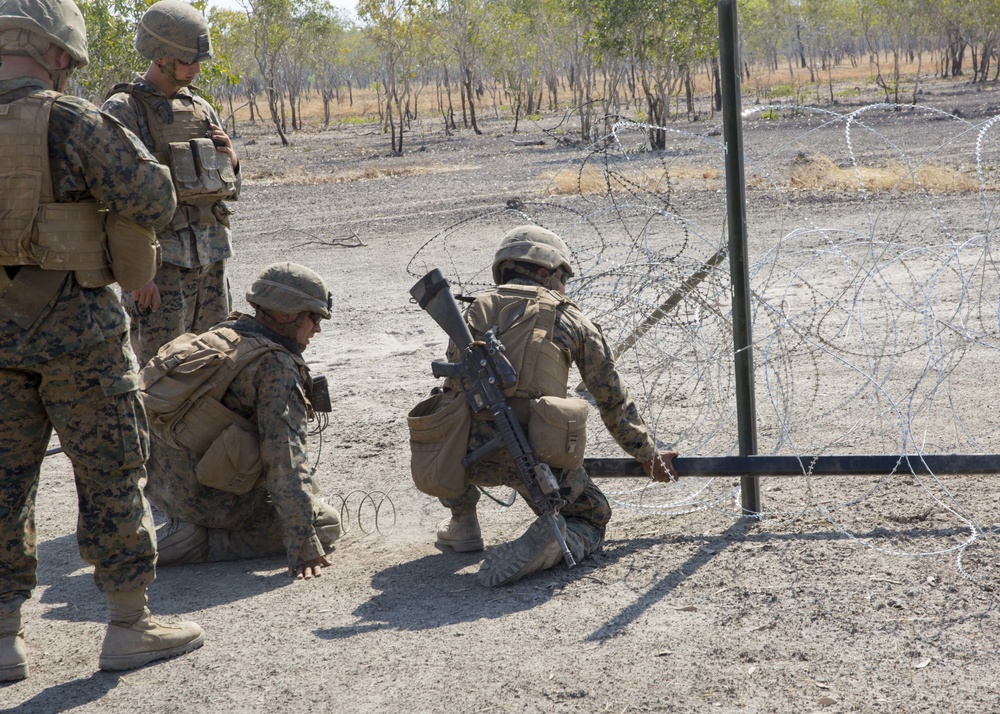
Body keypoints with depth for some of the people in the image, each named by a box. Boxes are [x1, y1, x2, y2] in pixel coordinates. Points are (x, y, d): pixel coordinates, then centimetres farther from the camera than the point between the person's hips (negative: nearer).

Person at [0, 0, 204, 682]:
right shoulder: (71, 122, -13)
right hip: (74, 325, -5)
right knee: (111, 471, 6)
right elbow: (154, 201, -14)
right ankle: (130, 625, 14)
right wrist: (126, 147, 4)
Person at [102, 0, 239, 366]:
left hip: (211, 256, 7)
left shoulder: (200, 108, 13)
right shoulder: (123, 110, -7)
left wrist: (229, 158, -3)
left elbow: (228, 185, 20)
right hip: (161, 257, -7)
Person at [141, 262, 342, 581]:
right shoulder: (276, 366, -17)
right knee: (326, 525, 2)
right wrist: (303, 547, -23)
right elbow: (285, 457, -23)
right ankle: (197, 543, -8)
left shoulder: (223, 332, 8)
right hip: (214, 499, -9)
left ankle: (181, 527, 13)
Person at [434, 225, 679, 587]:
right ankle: (544, 543, -11)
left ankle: (462, 524, 32)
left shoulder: (478, 309, 16)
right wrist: (648, 454, 31)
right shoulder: (572, 320, 12)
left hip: (476, 453, 2)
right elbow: (612, 398, 18)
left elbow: (454, 385, 21)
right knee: (592, 519, 21)